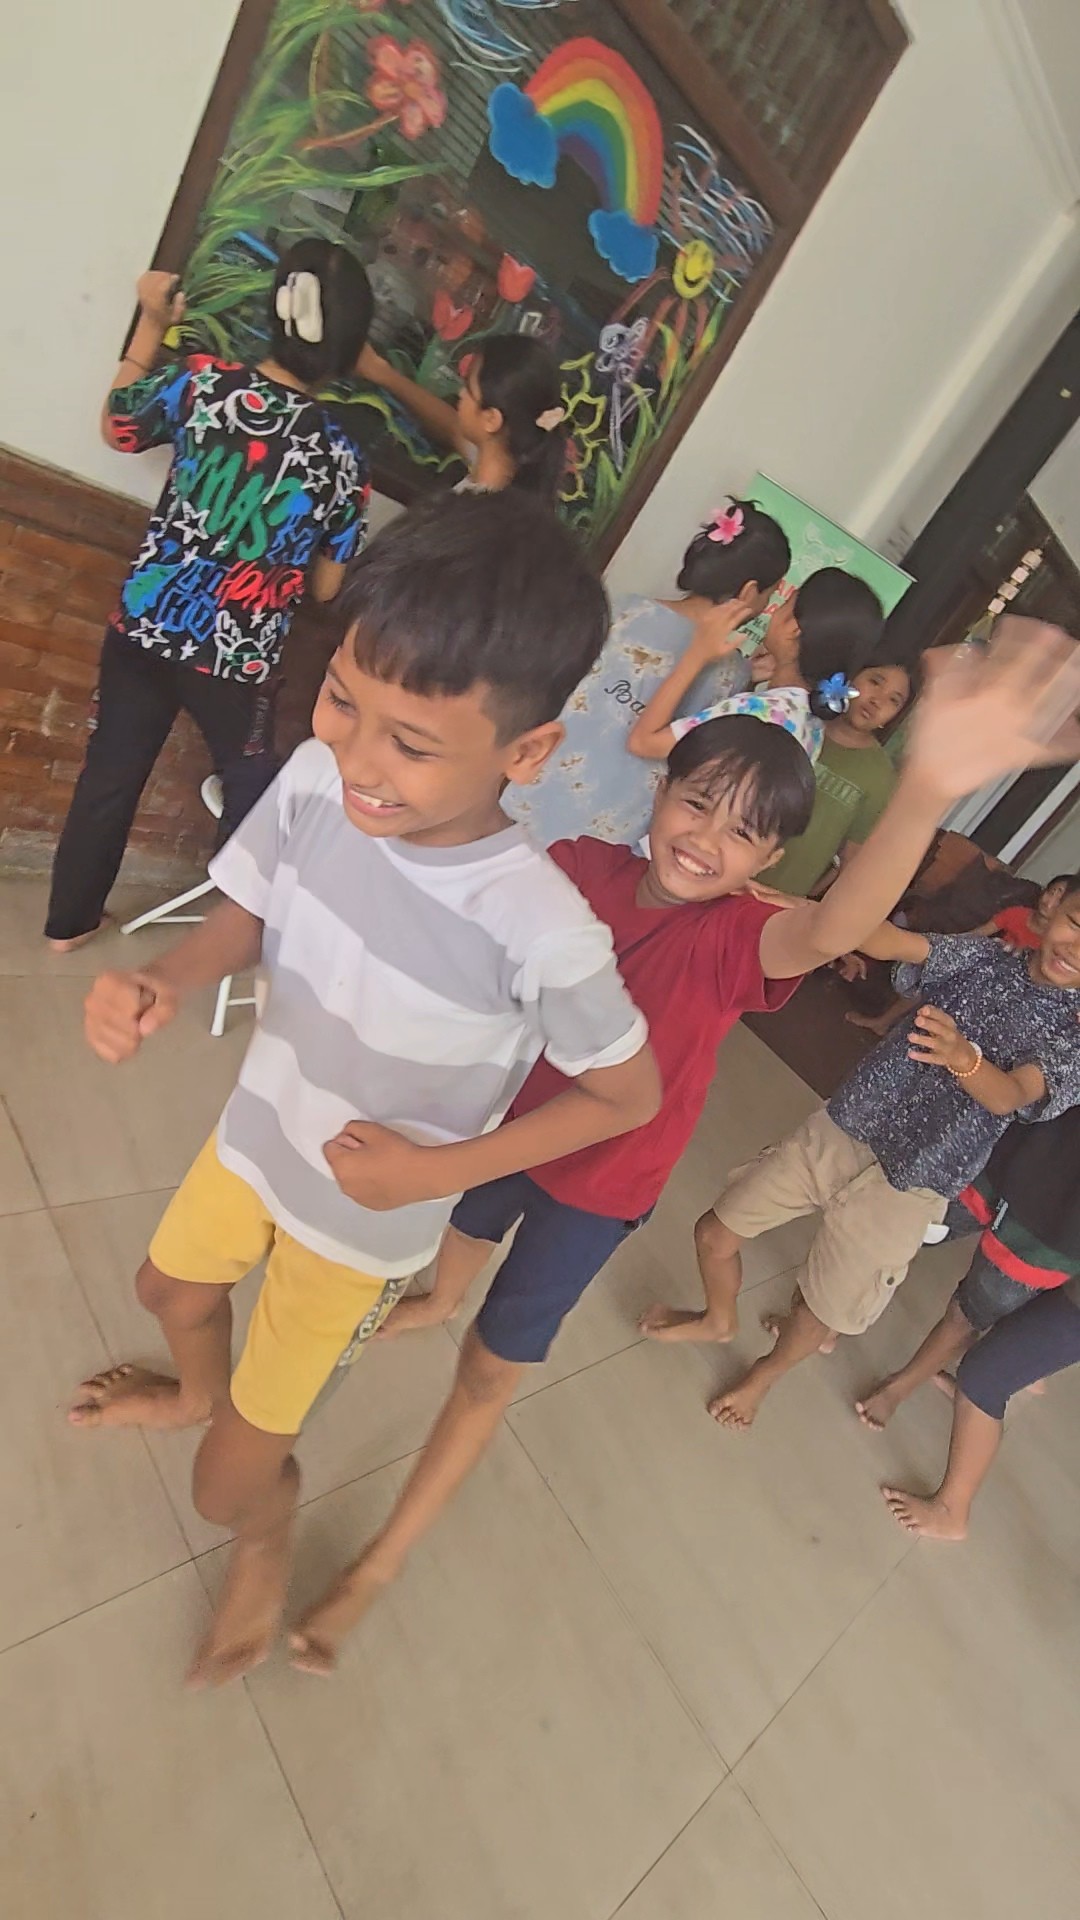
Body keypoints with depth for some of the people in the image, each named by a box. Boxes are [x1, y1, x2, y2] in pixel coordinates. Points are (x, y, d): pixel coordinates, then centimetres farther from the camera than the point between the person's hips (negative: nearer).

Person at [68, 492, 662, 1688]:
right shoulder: (315, 779, -24)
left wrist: (437, 1170, -22)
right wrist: (166, 981, -26)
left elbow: (630, 1093, -19)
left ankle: (265, 1543, 51)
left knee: (229, 1489, 10)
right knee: (170, 1285, 34)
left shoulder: (540, 930, -37)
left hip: (363, 1212, -5)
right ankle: (201, 1396, 72)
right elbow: (247, 917, -6)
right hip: (259, 1131, 6)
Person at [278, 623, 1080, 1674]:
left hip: (598, 1182, -4)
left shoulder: (736, 937, -27)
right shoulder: (579, 867, -16)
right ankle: (439, 1302, 73)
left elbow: (830, 926, -50)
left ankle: (378, 1565, 29)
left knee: (490, 1370, 6)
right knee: (467, 1226, 35)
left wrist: (926, 793, -68)